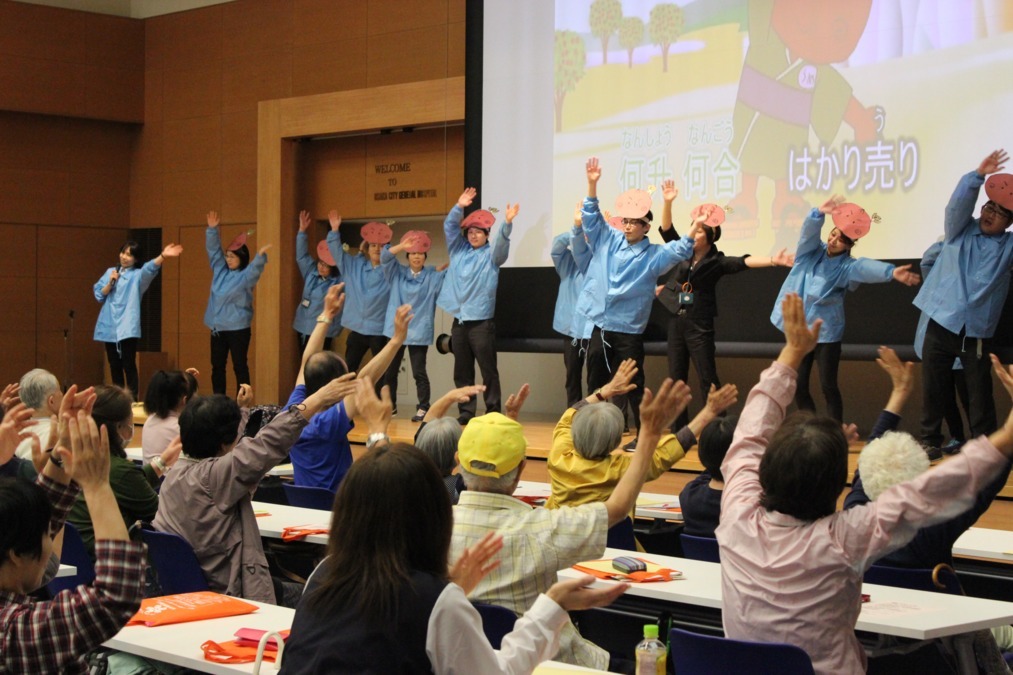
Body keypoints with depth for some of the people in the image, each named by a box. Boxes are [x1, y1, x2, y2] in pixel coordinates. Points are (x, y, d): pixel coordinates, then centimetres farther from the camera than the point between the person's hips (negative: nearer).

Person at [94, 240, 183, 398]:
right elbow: (99, 295, 7)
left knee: (128, 365, -9)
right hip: (109, 326, 4)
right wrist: (110, 283, -10)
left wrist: (163, 256, -41)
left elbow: (150, 269, -22)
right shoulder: (110, 272, 14)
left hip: (127, 327, -4)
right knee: (114, 366, 9)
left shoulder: (138, 275, 1)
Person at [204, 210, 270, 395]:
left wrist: (260, 256, -47)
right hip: (217, 327, 6)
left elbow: (256, 268, -27)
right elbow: (213, 250, 9)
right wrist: (212, 230, -3)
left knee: (239, 366, -2)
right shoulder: (220, 270, 8)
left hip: (238, 328, -6)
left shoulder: (245, 276, -8)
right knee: (217, 366, 10)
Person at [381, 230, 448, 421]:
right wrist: (402, 246, -18)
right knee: (389, 370, 9)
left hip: (419, 331, -3)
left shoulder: (433, 276, 2)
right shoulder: (397, 273, 7)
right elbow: (385, 257, -6)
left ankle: (423, 408, 2)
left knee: (419, 371, -5)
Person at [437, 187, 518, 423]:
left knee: (488, 370, -4)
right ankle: (465, 412, 13)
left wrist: (507, 222, -33)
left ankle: (493, 413, -2)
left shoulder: (491, 255, 3)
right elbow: (449, 227, 6)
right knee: (462, 371, 7)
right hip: (459, 320, 5)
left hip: (482, 321, -5)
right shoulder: (459, 251, 14)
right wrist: (459, 207, -10)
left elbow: (502, 242, -15)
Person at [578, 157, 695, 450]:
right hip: (598, 326, 4)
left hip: (628, 331, -4)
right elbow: (592, 217, 6)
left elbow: (680, 251, -15)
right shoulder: (607, 240, 8)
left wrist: (695, 229, -31)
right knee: (596, 383, 11)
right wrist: (592, 185, -7)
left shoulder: (653, 255, -2)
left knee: (633, 387, -2)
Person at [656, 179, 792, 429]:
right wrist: (668, 202, -12)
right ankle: (679, 431, 13)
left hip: (699, 325, -5)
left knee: (708, 380, -5)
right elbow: (666, 229, 3)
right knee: (676, 380, 7)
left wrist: (772, 261, -37)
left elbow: (743, 262, -21)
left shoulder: (716, 261, -6)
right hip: (676, 322, 5)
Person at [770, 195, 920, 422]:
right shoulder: (811, 251, 3)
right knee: (798, 386, 6)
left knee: (828, 386, -4)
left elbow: (868, 268, -27)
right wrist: (820, 213, -37)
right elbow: (809, 232, -15)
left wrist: (891, 272, -48)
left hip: (826, 333, -3)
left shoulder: (846, 266, -8)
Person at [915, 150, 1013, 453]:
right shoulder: (960, 230, 8)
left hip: (977, 332, 0)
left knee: (979, 394, 2)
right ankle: (930, 439, 16)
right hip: (942, 324, 0)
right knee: (932, 388, 5)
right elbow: (957, 204, -9)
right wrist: (979, 175, -25)